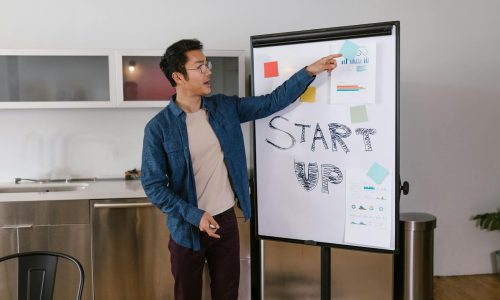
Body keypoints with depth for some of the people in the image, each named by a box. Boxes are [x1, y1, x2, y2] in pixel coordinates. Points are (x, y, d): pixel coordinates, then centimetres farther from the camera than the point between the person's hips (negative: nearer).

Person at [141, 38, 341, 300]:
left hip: (226, 220, 4)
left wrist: (309, 72, -5)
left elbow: (270, 103, 3)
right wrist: (195, 216, -20)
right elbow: (153, 185, -13)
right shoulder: (159, 127, -13)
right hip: (187, 227, -3)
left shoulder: (225, 108, -1)